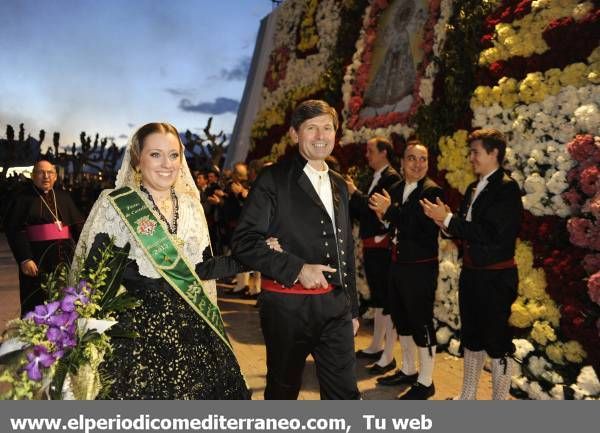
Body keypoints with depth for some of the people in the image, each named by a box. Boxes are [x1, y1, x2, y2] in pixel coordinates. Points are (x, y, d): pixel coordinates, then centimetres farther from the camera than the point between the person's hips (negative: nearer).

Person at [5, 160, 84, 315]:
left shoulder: (63, 196, 13)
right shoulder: (23, 198, 0)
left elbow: (78, 224, 8)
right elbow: (15, 230, -8)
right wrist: (24, 258, -18)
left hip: (65, 256, 4)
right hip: (37, 259, -4)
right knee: (36, 305, 0)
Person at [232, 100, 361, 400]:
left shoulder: (339, 185, 13)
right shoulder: (273, 180, -6)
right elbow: (244, 242, -13)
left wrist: (352, 308, 19)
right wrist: (297, 268, -20)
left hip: (336, 307, 5)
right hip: (287, 307, -5)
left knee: (345, 394, 7)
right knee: (283, 390, 13)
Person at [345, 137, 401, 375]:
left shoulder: (392, 177, -12)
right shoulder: (376, 177, 16)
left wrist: (354, 192, -14)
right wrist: (350, 196, 3)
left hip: (383, 246, -10)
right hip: (371, 246, 10)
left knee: (387, 299, -3)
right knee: (378, 298, 17)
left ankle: (388, 356, 5)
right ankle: (376, 346, 30)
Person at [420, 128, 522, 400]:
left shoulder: (506, 188, -14)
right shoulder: (473, 189, 12)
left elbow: (491, 234, -23)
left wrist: (447, 219, -20)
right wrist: (444, 220, -6)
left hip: (496, 278, -8)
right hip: (471, 274, 8)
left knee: (497, 341, 4)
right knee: (471, 337, 19)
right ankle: (467, 396, 34)